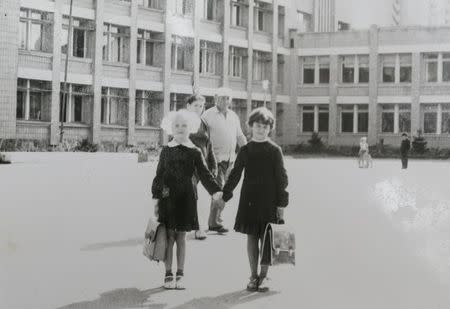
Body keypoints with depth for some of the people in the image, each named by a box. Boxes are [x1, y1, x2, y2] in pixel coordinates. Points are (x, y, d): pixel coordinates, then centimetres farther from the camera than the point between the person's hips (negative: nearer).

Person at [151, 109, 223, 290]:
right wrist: (156, 197, 2)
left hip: (186, 198, 0)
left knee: (181, 237, 7)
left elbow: (204, 174, -2)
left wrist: (215, 191, -16)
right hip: (168, 198, 0)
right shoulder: (166, 151, 4)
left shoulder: (194, 153, 3)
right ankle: (168, 274, 11)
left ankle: (180, 274, 16)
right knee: (169, 237, 2)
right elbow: (159, 175, 6)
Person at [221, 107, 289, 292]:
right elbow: (235, 174, 8)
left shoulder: (275, 150, -2)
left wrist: (281, 202, -6)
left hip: (269, 200, -2)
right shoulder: (245, 150, 4)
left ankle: (264, 276, 10)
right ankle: (253, 276, 14)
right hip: (249, 199, 2)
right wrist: (224, 195, 2)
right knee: (251, 237, 5)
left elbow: (281, 177, -2)